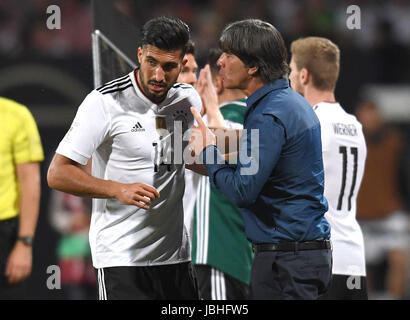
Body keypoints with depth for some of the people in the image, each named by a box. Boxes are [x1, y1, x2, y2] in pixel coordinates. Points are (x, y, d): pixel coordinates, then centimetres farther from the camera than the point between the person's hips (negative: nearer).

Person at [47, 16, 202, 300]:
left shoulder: (188, 99, 7)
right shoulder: (105, 102, -12)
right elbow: (58, 174, -14)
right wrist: (119, 190, -26)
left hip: (175, 255, 6)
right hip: (121, 258, -6)